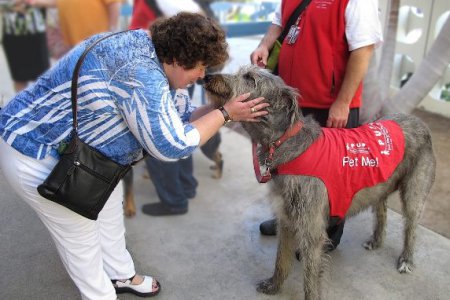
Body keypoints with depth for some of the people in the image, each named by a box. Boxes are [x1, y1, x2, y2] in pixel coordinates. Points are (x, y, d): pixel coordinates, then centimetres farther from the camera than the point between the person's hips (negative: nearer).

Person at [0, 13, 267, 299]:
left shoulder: (148, 53, -1)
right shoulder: (140, 72, -33)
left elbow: (173, 117, 5)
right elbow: (172, 145, -29)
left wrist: (228, 110, 0)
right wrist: (225, 113, -19)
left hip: (77, 147, 10)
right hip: (37, 158, -10)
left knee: (110, 211, 20)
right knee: (81, 235, 7)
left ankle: (122, 276, 43)